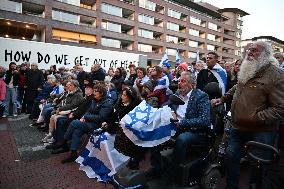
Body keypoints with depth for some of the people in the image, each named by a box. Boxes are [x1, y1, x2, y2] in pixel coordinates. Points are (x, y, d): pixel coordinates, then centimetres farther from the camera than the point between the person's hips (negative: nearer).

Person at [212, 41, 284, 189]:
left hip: (261, 132, -7)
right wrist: (223, 98, 19)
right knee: (231, 156, 17)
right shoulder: (247, 71, 9)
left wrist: (256, 118, -26)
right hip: (238, 128, 8)